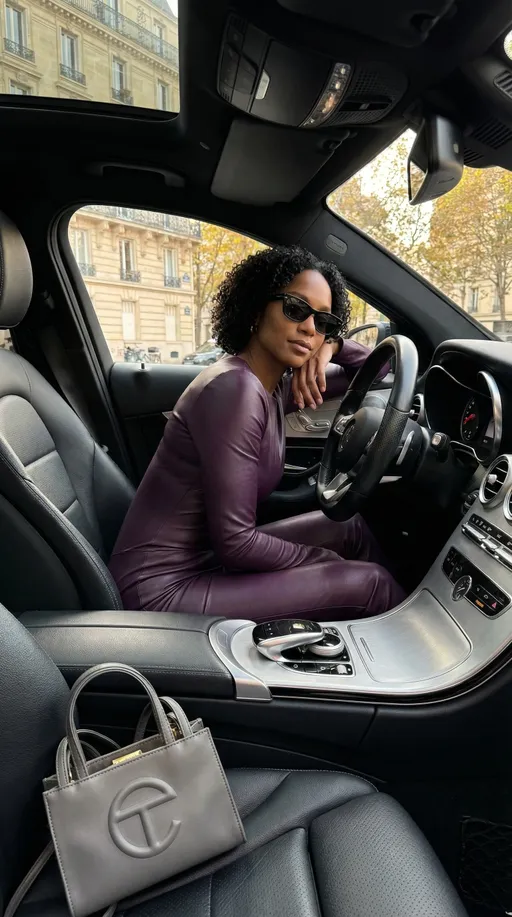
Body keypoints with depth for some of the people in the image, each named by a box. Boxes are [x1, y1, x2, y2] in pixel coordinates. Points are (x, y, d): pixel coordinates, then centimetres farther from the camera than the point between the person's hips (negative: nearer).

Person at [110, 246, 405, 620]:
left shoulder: (277, 384, 2)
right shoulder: (235, 389, -25)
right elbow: (234, 542, -24)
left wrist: (332, 346, -5)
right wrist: (320, 559, -9)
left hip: (209, 554, 9)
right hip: (167, 587, -9)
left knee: (349, 527, 14)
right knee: (369, 584, -8)